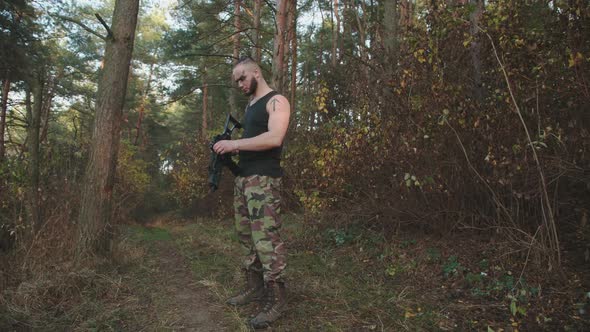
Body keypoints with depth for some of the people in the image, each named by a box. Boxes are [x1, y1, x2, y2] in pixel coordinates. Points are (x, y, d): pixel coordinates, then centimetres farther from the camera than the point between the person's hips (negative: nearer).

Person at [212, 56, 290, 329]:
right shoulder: (250, 105, 21)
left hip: (264, 179, -9)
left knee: (266, 238, -10)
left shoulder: (276, 101, -7)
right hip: (243, 178, 9)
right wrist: (232, 148, 6)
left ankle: (275, 299, -2)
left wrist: (234, 144, -19)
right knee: (247, 236, 10)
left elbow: (274, 138, -21)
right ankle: (254, 287, 20)